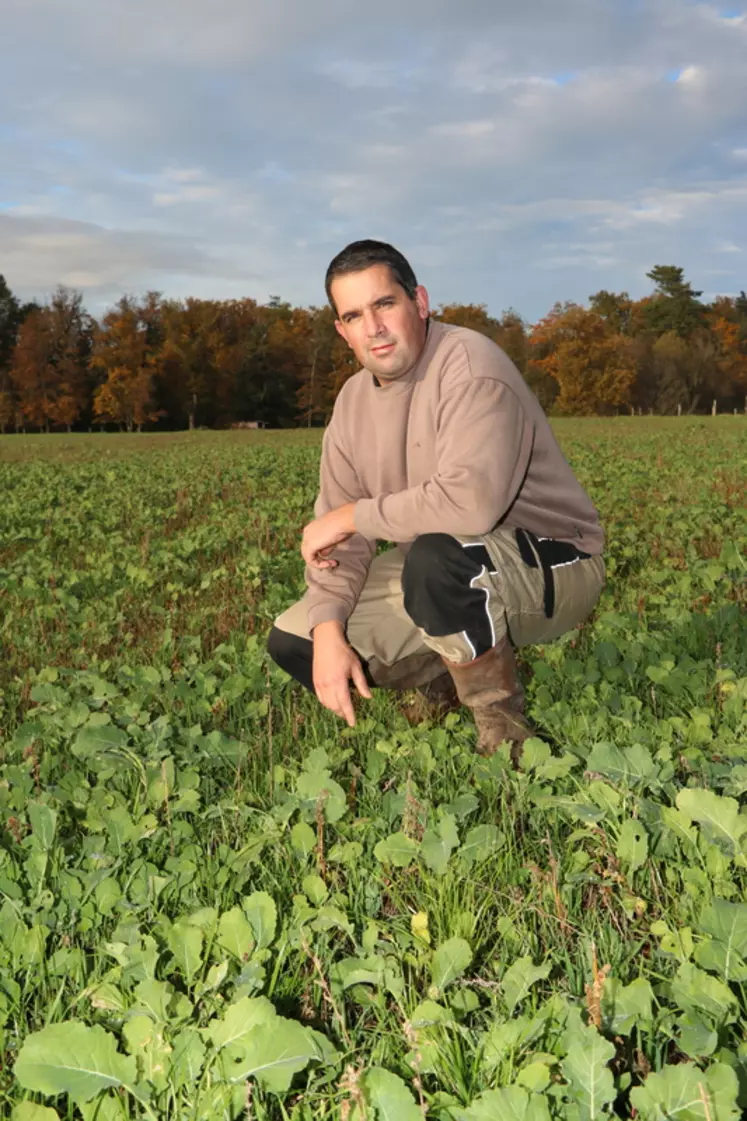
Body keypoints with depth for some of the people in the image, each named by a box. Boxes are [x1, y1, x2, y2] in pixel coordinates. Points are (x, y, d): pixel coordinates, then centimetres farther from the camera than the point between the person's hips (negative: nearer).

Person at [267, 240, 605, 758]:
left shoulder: (469, 365, -21)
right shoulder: (353, 402, 3)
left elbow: (470, 500, -37)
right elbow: (337, 532, 1)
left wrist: (354, 516, -22)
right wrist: (328, 627, -16)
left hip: (551, 566, -7)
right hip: (446, 577, 8)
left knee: (436, 557, -40)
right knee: (293, 643, -1)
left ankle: (504, 732, -16)